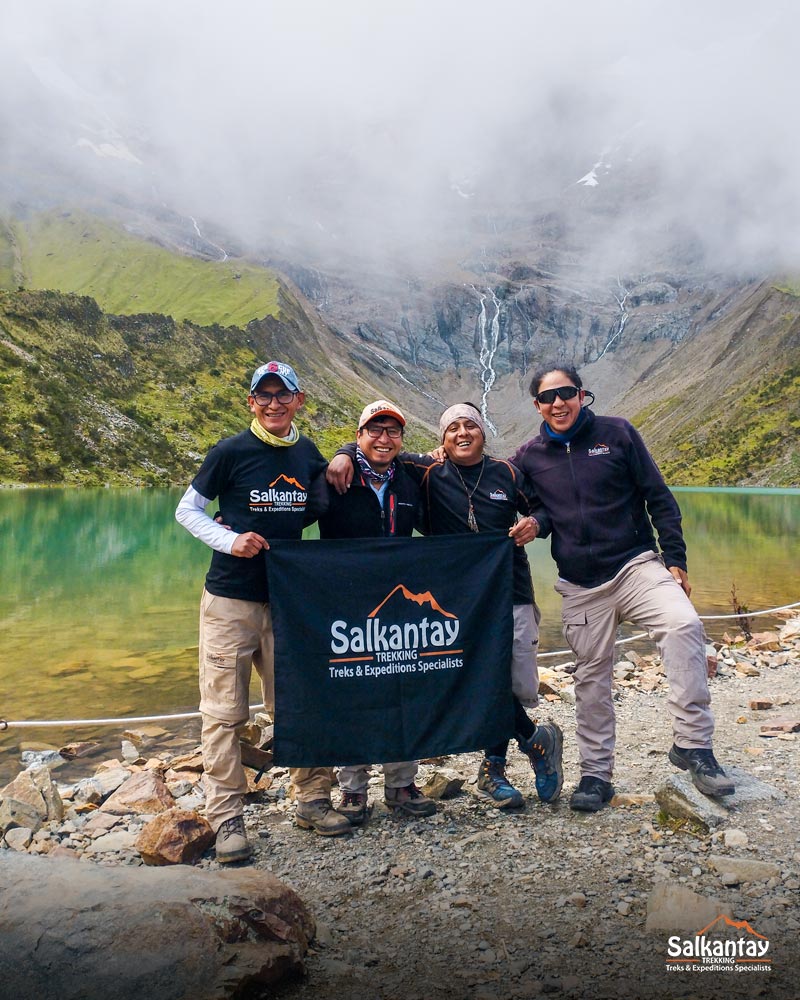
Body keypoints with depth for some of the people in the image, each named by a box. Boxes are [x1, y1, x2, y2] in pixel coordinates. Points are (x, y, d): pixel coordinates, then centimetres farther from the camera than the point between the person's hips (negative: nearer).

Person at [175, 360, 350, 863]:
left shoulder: (309, 454, 6)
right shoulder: (230, 453, -5)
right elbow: (187, 509, 2)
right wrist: (229, 539, -15)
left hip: (288, 596, 4)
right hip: (231, 599, -3)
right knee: (224, 712, 1)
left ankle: (314, 800, 24)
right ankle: (227, 818, 12)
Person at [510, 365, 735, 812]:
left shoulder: (617, 433, 1)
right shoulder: (530, 456, 6)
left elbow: (659, 498, 2)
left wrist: (675, 560, -2)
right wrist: (533, 525, -9)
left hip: (637, 565, -2)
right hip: (581, 586, 2)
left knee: (684, 625, -27)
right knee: (591, 679, 6)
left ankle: (693, 743, -15)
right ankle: (596, 774, 21)